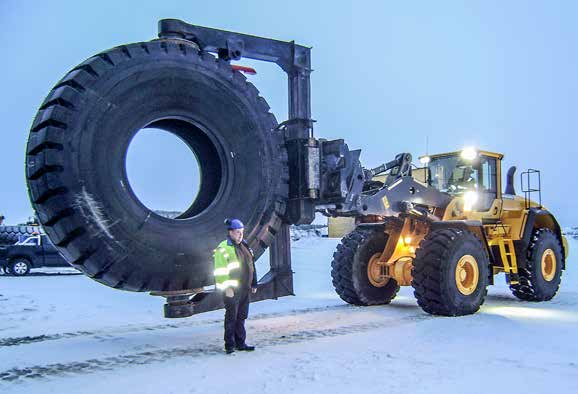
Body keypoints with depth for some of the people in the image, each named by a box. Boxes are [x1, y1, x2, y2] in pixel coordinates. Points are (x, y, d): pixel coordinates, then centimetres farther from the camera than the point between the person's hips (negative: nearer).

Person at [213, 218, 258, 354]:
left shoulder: (244, 246, 14)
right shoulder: (223, 249, -11)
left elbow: (251, 266, 20)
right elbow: (220, 271, -16)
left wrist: (254, 283, 19)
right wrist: (227, 287, -19)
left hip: (245, 289, 8)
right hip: (231, 290, -8)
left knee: (241, 317, 14)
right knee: (231, 318, -1)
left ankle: (240, 343, 23)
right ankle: (229, 345, 8)